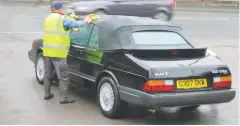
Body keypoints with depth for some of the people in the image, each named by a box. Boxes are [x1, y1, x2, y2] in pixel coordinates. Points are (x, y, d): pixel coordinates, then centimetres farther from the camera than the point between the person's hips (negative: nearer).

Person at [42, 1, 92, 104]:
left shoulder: (47, 19, 17)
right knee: (63, 77, -2)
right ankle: (64, 98, 0)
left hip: (47, 51, 8)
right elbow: (76, 24, -13)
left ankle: (47, 94, 29)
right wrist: (85, 21, 5)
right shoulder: (63, 19, -7)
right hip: (58, 53, -8)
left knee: (47, 74, 19)